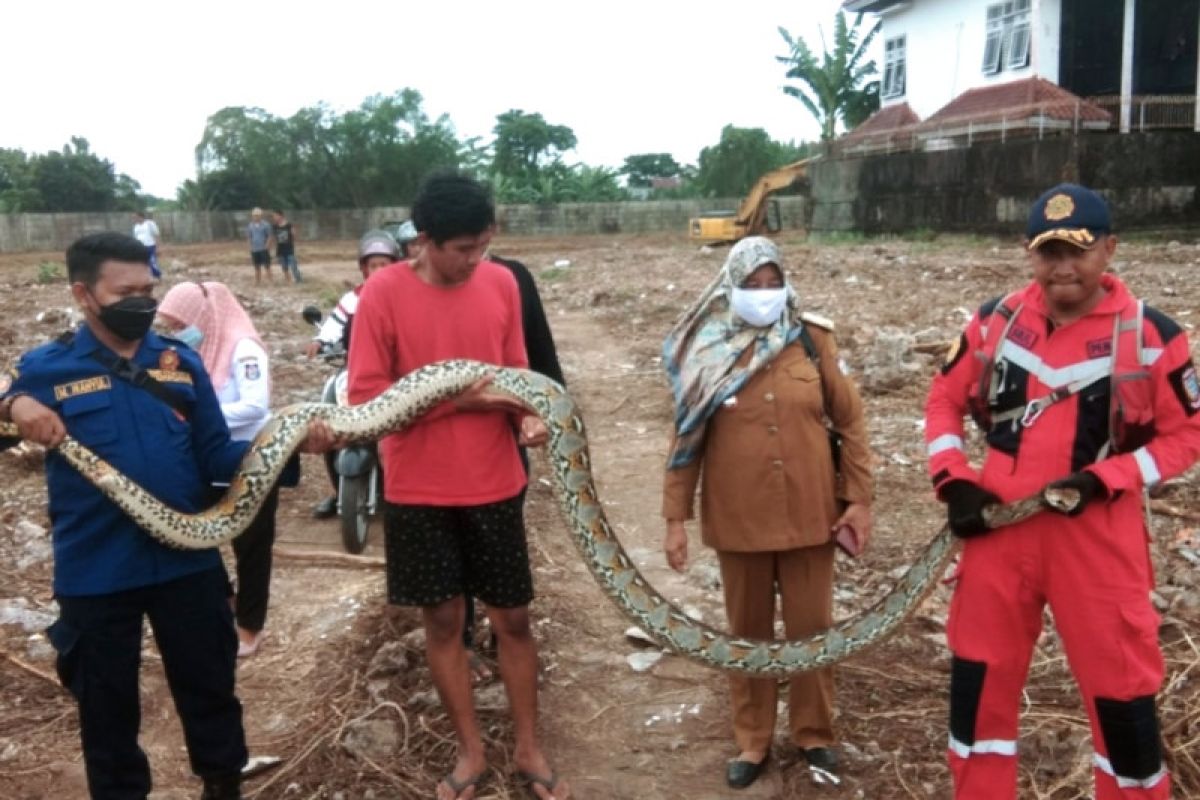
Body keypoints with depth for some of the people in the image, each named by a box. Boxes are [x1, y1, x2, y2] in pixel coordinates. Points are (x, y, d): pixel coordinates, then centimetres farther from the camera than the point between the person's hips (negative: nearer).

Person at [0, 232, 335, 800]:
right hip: (95, 573, -2)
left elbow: (216, 457, 3)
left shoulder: (183, 364, 2)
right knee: (107, 708, 15)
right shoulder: (46, 369, -4)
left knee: (210, 689, 16)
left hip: (187, 561, 2)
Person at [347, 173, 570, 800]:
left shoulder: (501, 283, -2)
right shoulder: (384, 293, -13)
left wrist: (526, 416, -13)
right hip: (419, 491, -2)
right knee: (442, 620, 11)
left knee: (513, 619, 10)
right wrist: (456, 399, -20)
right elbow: (365, 398, -13)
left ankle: (528, 749, 28)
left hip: (495, 485, 2)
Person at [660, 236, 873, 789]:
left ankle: (813, 733, 32)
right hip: (738, 518, 0)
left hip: (810, 514, 0)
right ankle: (752, 741, 30)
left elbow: (849, 420, 2)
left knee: (811, 628, 12)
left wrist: (859, 497, -1)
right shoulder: (707, 348, -4)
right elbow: (685, 438, -1)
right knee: (747, 631, 14)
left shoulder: (812, 339, -3)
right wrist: (676, 518, -3)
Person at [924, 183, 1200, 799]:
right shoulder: (996, 320, 2)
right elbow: (944, 400, 11)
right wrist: (954, 480, -3)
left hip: (1097, 534, -3)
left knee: (1118, 683, 5)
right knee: (978, 671, 12)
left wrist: (1102, 479, -15)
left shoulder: (1149, 334, -7)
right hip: (999, 523, 3)